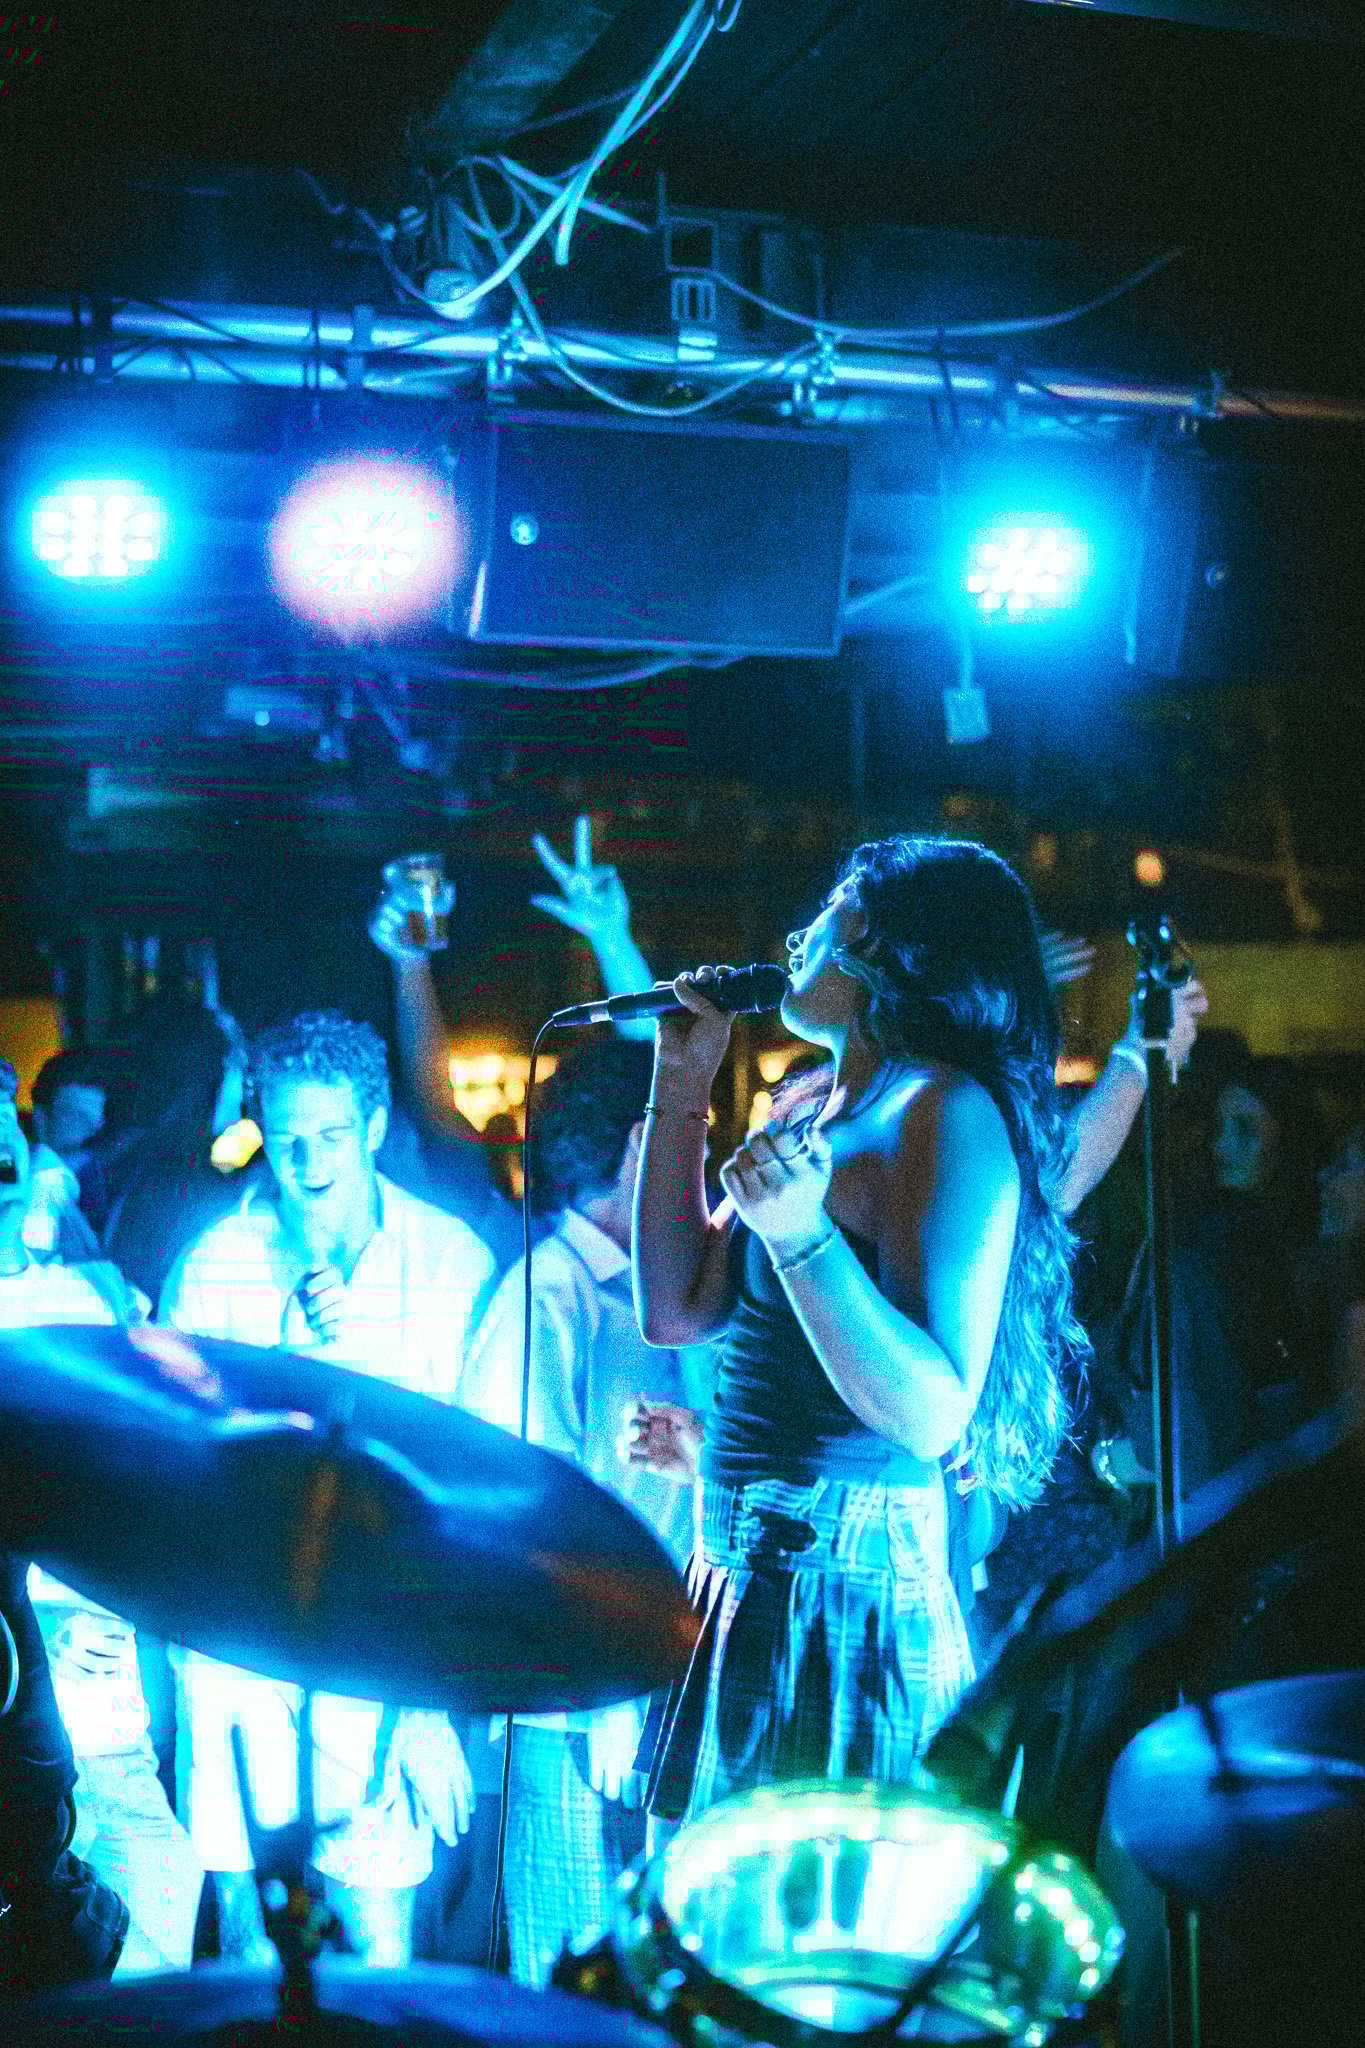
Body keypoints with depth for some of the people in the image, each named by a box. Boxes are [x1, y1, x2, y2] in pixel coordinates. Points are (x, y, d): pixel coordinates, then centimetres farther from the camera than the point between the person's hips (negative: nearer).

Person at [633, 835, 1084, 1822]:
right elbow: (676, 1312, 14)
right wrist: (682, 1088, 12)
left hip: (848, 1596, -9)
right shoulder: (811, 1105, 14)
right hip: (744, 1580, 9)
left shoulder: (949, 1113, -13)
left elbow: (934, 1417, -20)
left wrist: (801, 1235, -28)